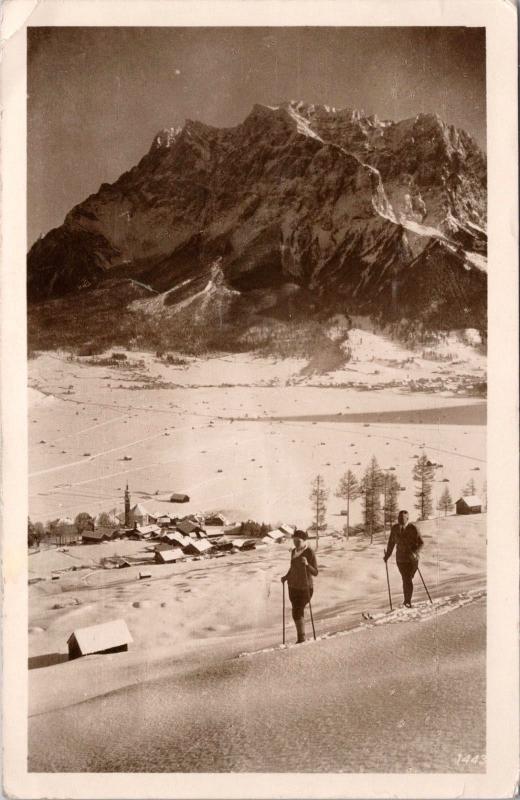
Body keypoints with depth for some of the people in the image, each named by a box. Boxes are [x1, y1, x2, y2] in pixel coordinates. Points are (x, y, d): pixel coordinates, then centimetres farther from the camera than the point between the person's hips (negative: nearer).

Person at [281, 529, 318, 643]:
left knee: (297, 613, -10)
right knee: (298, 612, 12)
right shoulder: (294, 551, 4)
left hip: (305, 587, -7)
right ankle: (301, 638, 24)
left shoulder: (310, 553, -18)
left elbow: (315, 573, -19)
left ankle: (301, 639, 4)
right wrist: (286, 576, 4)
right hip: (293, 586, 7)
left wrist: (307, 564, -36)